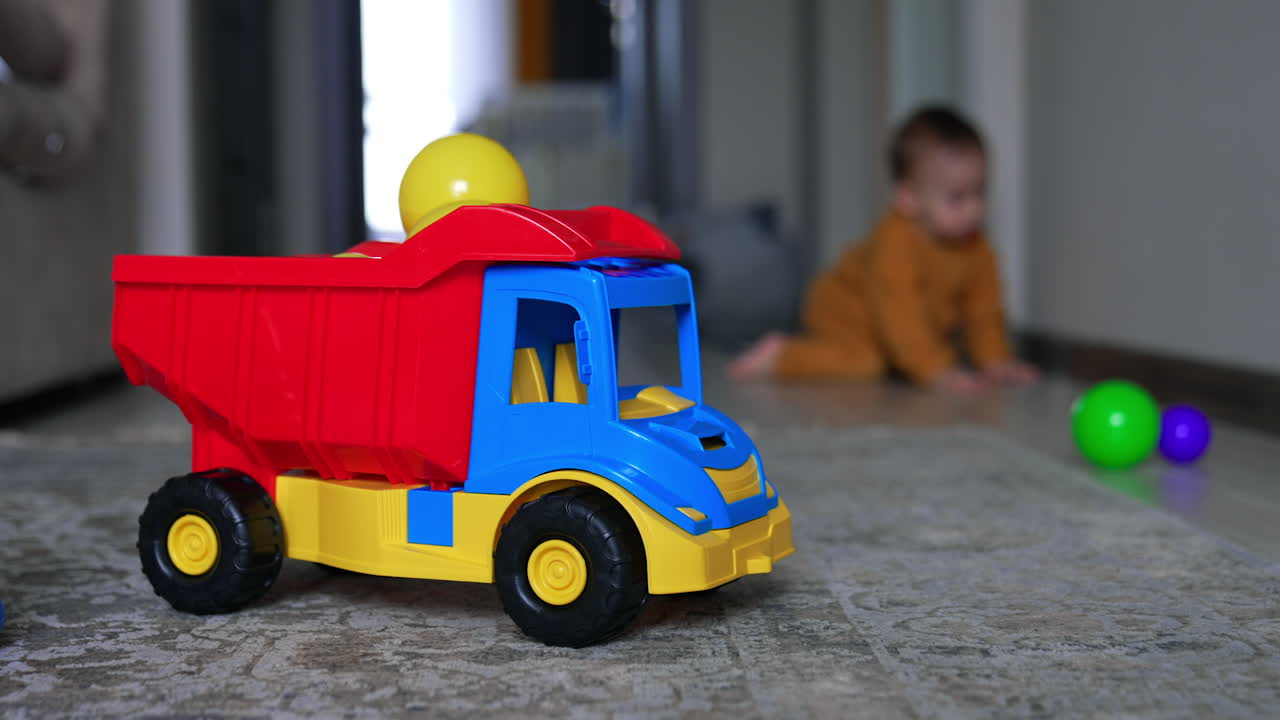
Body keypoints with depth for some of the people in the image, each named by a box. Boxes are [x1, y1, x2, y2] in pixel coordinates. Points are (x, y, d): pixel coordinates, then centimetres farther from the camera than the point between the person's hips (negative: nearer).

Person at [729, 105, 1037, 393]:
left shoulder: (975, 247, -14)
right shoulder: (895, 242, -37)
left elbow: (984, 309, -6)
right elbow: (899, 315, -40)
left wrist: (995, 362, -16)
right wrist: (936, 371, -44)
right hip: (844, 313, -8)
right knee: (863, 362, -29)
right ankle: (780, 355, -10)